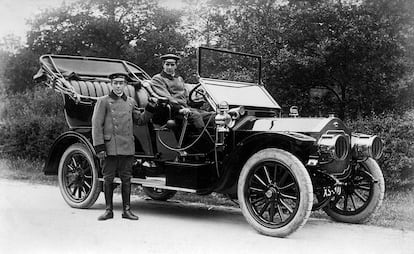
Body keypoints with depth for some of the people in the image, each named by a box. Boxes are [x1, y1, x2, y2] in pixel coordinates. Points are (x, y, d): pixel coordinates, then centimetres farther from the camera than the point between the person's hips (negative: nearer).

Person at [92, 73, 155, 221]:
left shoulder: (131, 102, 13)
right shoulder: (103, 101, 0)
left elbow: (140, 121, 19)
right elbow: (97, 125, -4)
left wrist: (150, 109, 3)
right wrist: (99, 147, -11)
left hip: (127, 147, 3)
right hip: (110, 147, -3)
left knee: (126, 178, 7)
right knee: (108, 178, 4)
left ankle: (127, 210, 15)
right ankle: (108, 210, 15)